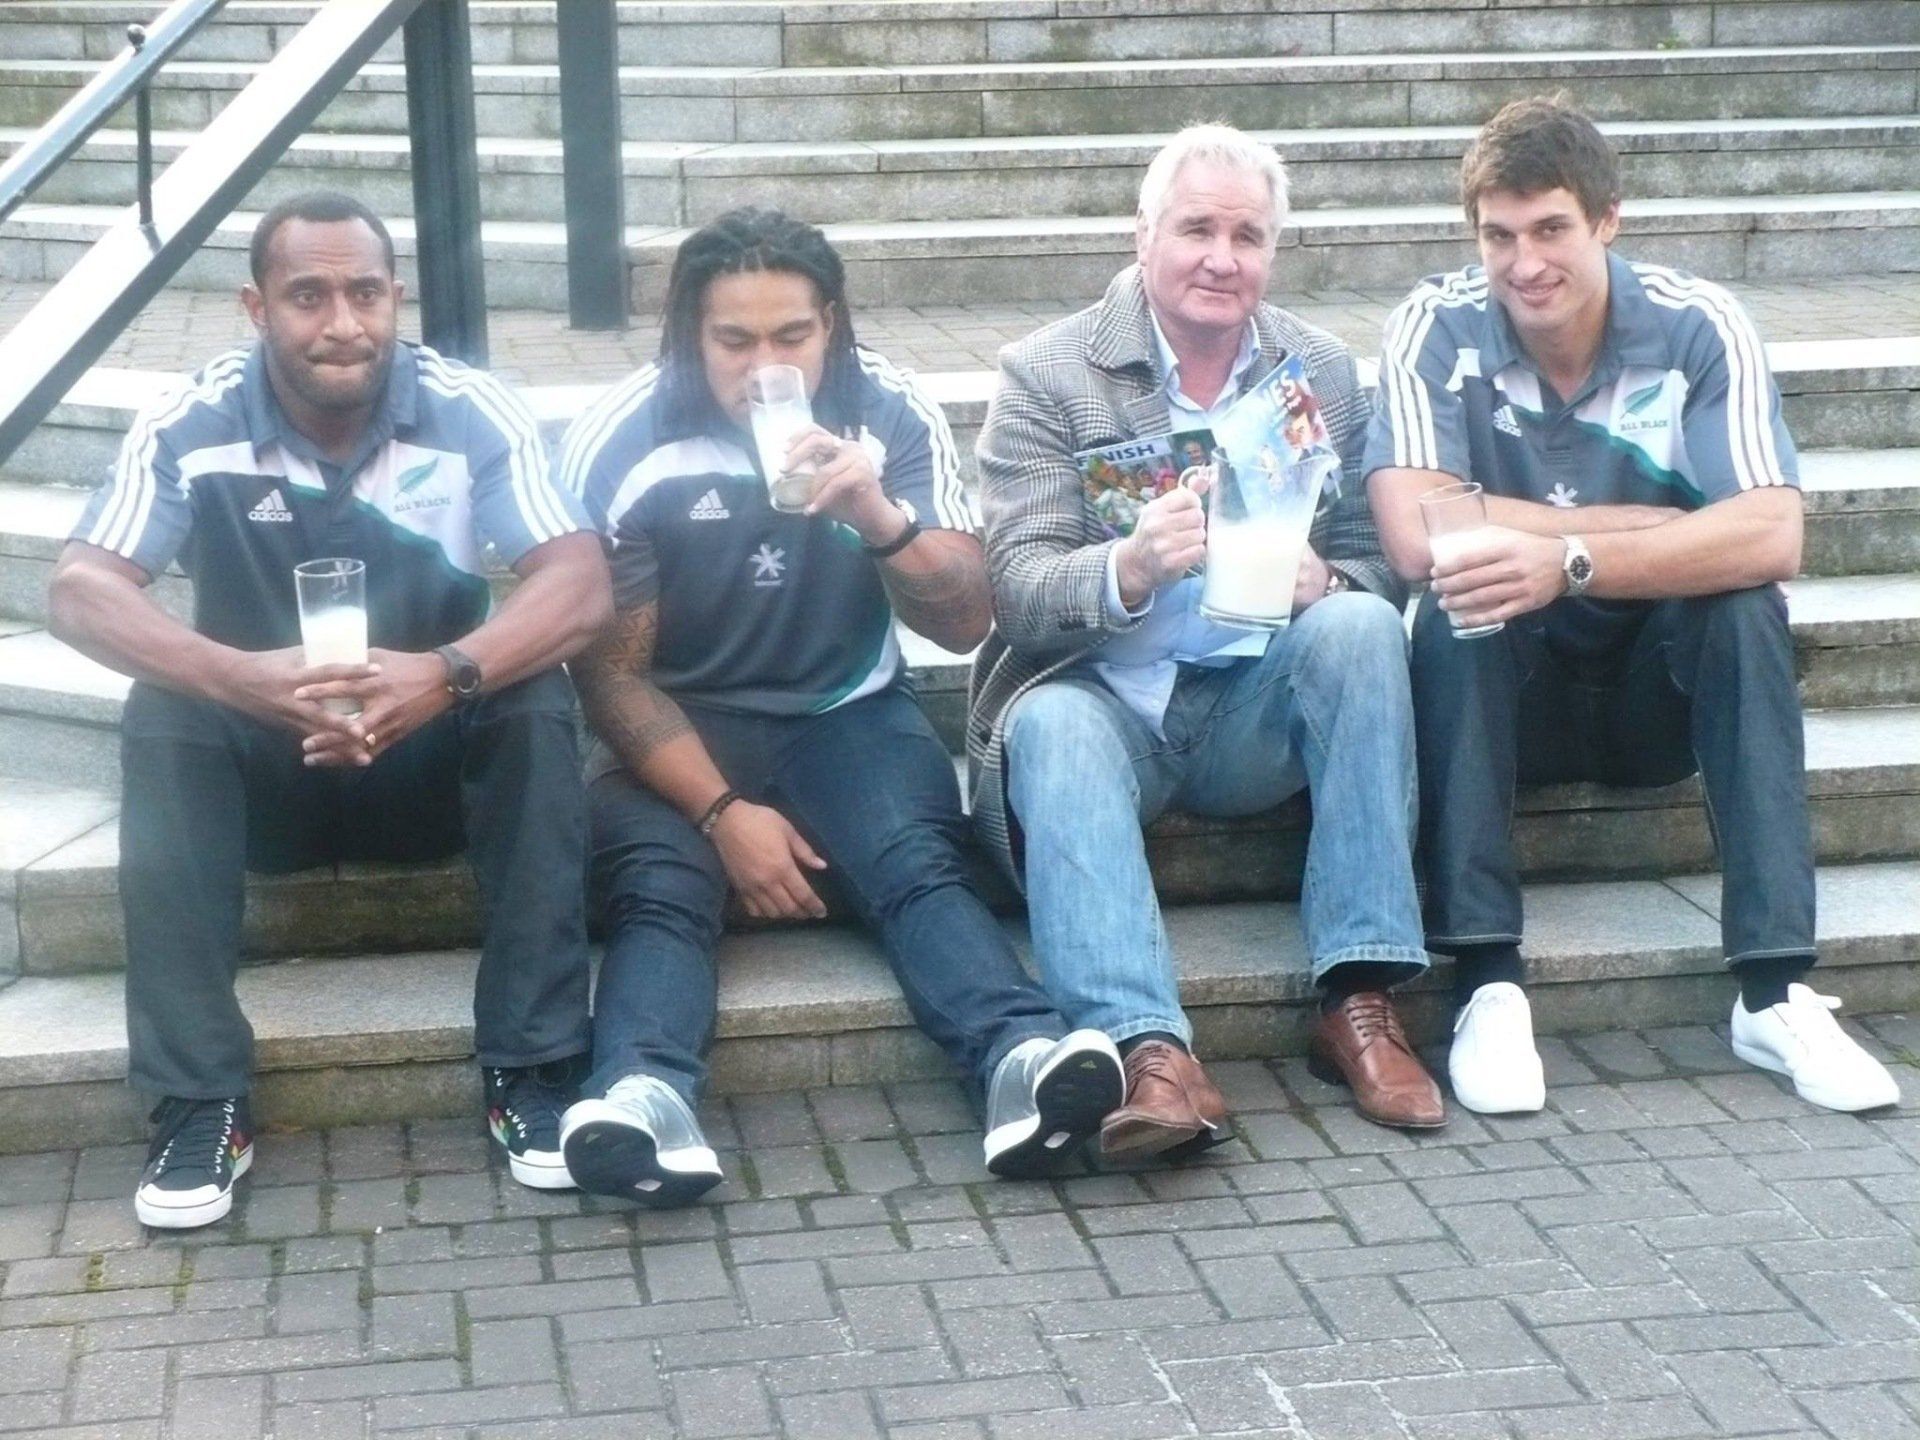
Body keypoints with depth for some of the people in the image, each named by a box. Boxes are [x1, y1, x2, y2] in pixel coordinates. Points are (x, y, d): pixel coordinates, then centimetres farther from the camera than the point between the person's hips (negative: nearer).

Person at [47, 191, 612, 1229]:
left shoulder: (474, 414, -16)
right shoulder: (189, 427, -15)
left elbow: (581, 585, -25)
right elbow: (80, 591, -24)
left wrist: (449, 673, -46)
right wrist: (238, 676, -45)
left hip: (435, 759, 0)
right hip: (264, 764, 0)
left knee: (536, 699, -29)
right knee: (160, 715, -29)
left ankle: (531, 1069, -23)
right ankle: (199, 1102, -25)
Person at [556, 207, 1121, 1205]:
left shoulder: (891, 412, -7)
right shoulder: (620, 442, -12)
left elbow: (965, 624, -9)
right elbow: (611, 669, -8)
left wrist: (879, 516, -28)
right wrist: (723, 811, -20)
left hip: (847, 713, 1)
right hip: (678, 725, -1)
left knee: (916, 862, -29)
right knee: (658, 885, -32)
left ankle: (1024, 1059, -52)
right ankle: (645, 1097, -55)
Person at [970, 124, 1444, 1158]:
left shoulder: (1323, 372, 10)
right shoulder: (1046, 374, -1)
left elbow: (1377, 570, 6)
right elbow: (1018, 590, -11)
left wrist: (1325, 584, -19)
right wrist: (1130, 568, -33)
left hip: (1260, 704, 3)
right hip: (1105, 696, -2)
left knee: (1359, 625, -26)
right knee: (1052, 725, -34)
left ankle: (1358, 1001, -27)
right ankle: (1148, 1049, -48)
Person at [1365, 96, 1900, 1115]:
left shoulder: (1697, 327, -14)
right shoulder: (1436, 331, -14)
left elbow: (1772, 537, -27)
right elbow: (1416, 537, -28)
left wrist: (1568, 562, -39)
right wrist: (1658, 531, -25)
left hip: (1660, 686, 1)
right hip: (1506, 690, 0)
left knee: (1743, 602, -28)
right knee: (1455, 607, -30)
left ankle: (1773, 991, -27)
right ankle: (1488, 985, -30)